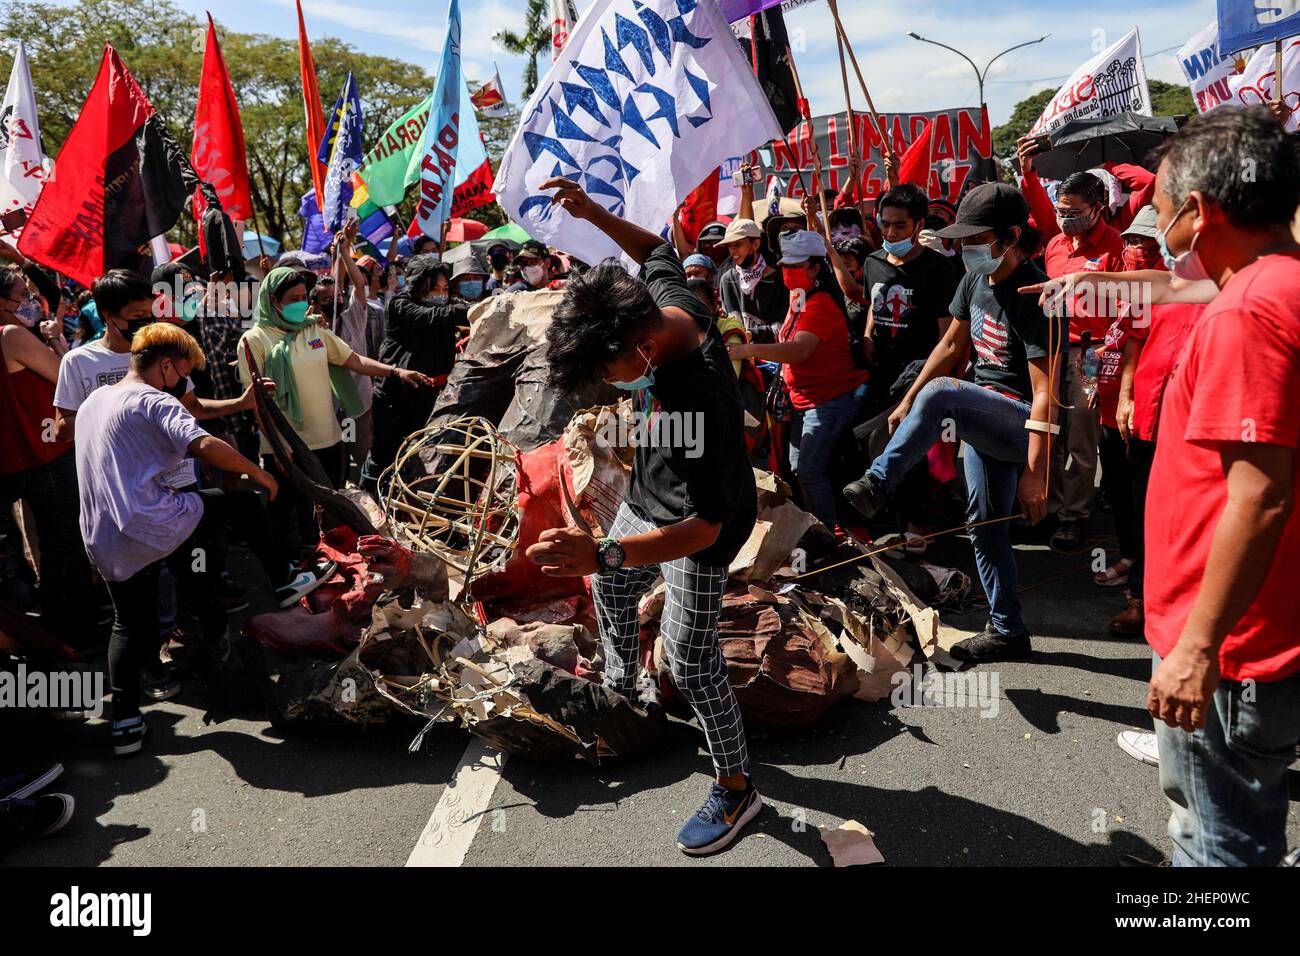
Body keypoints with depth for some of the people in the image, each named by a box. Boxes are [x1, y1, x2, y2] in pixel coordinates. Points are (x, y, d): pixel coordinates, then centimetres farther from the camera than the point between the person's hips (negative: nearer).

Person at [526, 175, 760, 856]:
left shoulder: (698, 401, -42)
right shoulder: (667, 302, -19)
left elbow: (703, 527, -42)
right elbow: (655, 249, 7)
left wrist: (602, 551, -54)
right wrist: (593, 212, -5)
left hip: (700, 527, -9)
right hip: (647, 498, 9)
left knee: (690, 659, -3)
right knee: (609, 589, 27)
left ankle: (736, 788, 19)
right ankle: (620, 690, 55)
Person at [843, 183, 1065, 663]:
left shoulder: (1034, 296, -21)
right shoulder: (975, 278, 4)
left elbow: (1044, 393, -24)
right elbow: (952, 345, 16)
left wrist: (1034, 472, -27)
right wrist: (907, 402, 14)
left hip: (1022, 421, -9)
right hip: (984, 417, 9)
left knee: (940, 394, -34)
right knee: (986, 525, 11)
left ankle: (877, 485, -19)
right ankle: (1008, 630, 23)